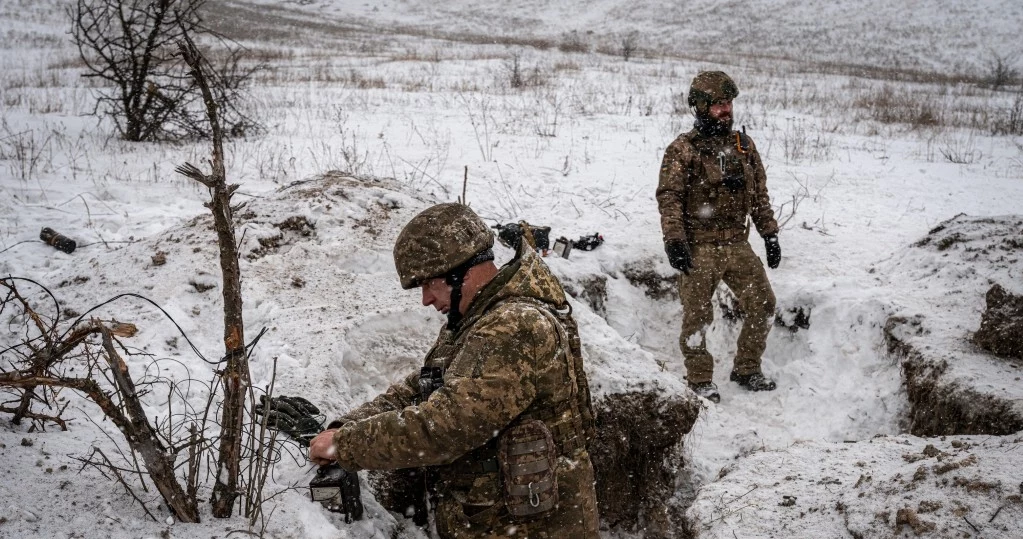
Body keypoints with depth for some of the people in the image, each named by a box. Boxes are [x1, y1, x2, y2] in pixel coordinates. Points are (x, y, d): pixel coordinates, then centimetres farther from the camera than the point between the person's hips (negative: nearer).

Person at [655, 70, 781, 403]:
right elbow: (669, 197, -11)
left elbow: (759, 194, 15)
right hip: (698, 249, -5)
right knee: (697, 317, 1)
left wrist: (770, 234, 12)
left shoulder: (744, 145, 10)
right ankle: (699, 380, 16)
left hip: (738, 245, 5)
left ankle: (746, 370, 23)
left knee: (762, 304, 7)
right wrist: (674, 240, -20)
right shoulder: (682, 150, -7)